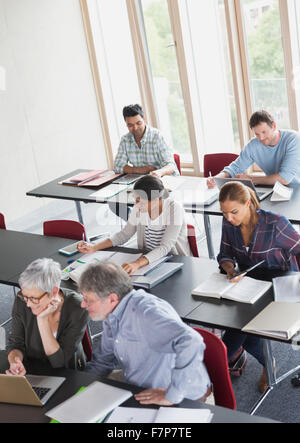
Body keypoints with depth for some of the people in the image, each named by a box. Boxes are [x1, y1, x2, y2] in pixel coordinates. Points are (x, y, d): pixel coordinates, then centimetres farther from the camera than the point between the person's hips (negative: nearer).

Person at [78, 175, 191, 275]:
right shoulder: (139, 208, -7)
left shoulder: (174, 209, -21)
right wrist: (94, 248, -8)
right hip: (148, 258, 6)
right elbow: (124, 234, 5)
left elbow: (165, 247, -27)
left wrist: (137, 264, -42)